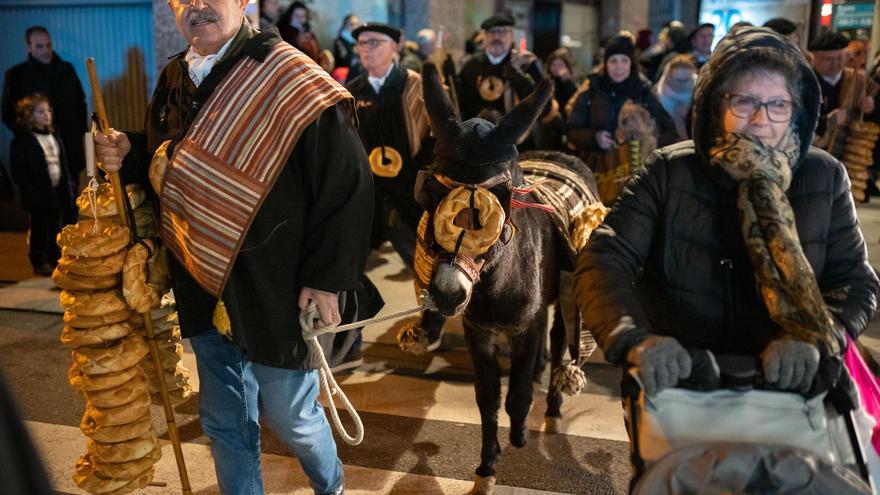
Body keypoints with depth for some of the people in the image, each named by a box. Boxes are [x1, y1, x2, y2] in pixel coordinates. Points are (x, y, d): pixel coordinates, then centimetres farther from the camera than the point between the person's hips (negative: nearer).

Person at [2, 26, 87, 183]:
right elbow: (9, 113, 1)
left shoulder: (67, 69, 7)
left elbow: (80, 102, 17)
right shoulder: (16, 75, -2)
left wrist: (81, 129, 7)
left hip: (71, 146, 3)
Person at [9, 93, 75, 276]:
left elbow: (63, 163, 17)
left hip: (57, 189, 6)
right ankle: (39, 263, 12)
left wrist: (68, 186, 11)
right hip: (39, 192, -6)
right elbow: (18, 171, -11)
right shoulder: (22, 140, -8)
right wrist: (29, 191, -17)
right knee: (39, 228, 1)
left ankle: (56, 260, 23)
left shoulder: (54, 136, 15)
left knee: (56, 226, 12)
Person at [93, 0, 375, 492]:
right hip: (206, 291, 6)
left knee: (289, 416, 12)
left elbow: (348, 184, -17)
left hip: (275, 296, -6)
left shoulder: (293, 82, -16)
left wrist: (327, 278, -19)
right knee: (225, 420, 17)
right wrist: (128, 153, 1)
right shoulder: (175, 79, 7)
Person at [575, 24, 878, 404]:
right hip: (676, 384, -1)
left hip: (784, 388, 2)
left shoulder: (825, 178, 3)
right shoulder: (668, 173, -4)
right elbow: (602, 262, -11)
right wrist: (637, 340, -30)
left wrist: (811, 338, -19)